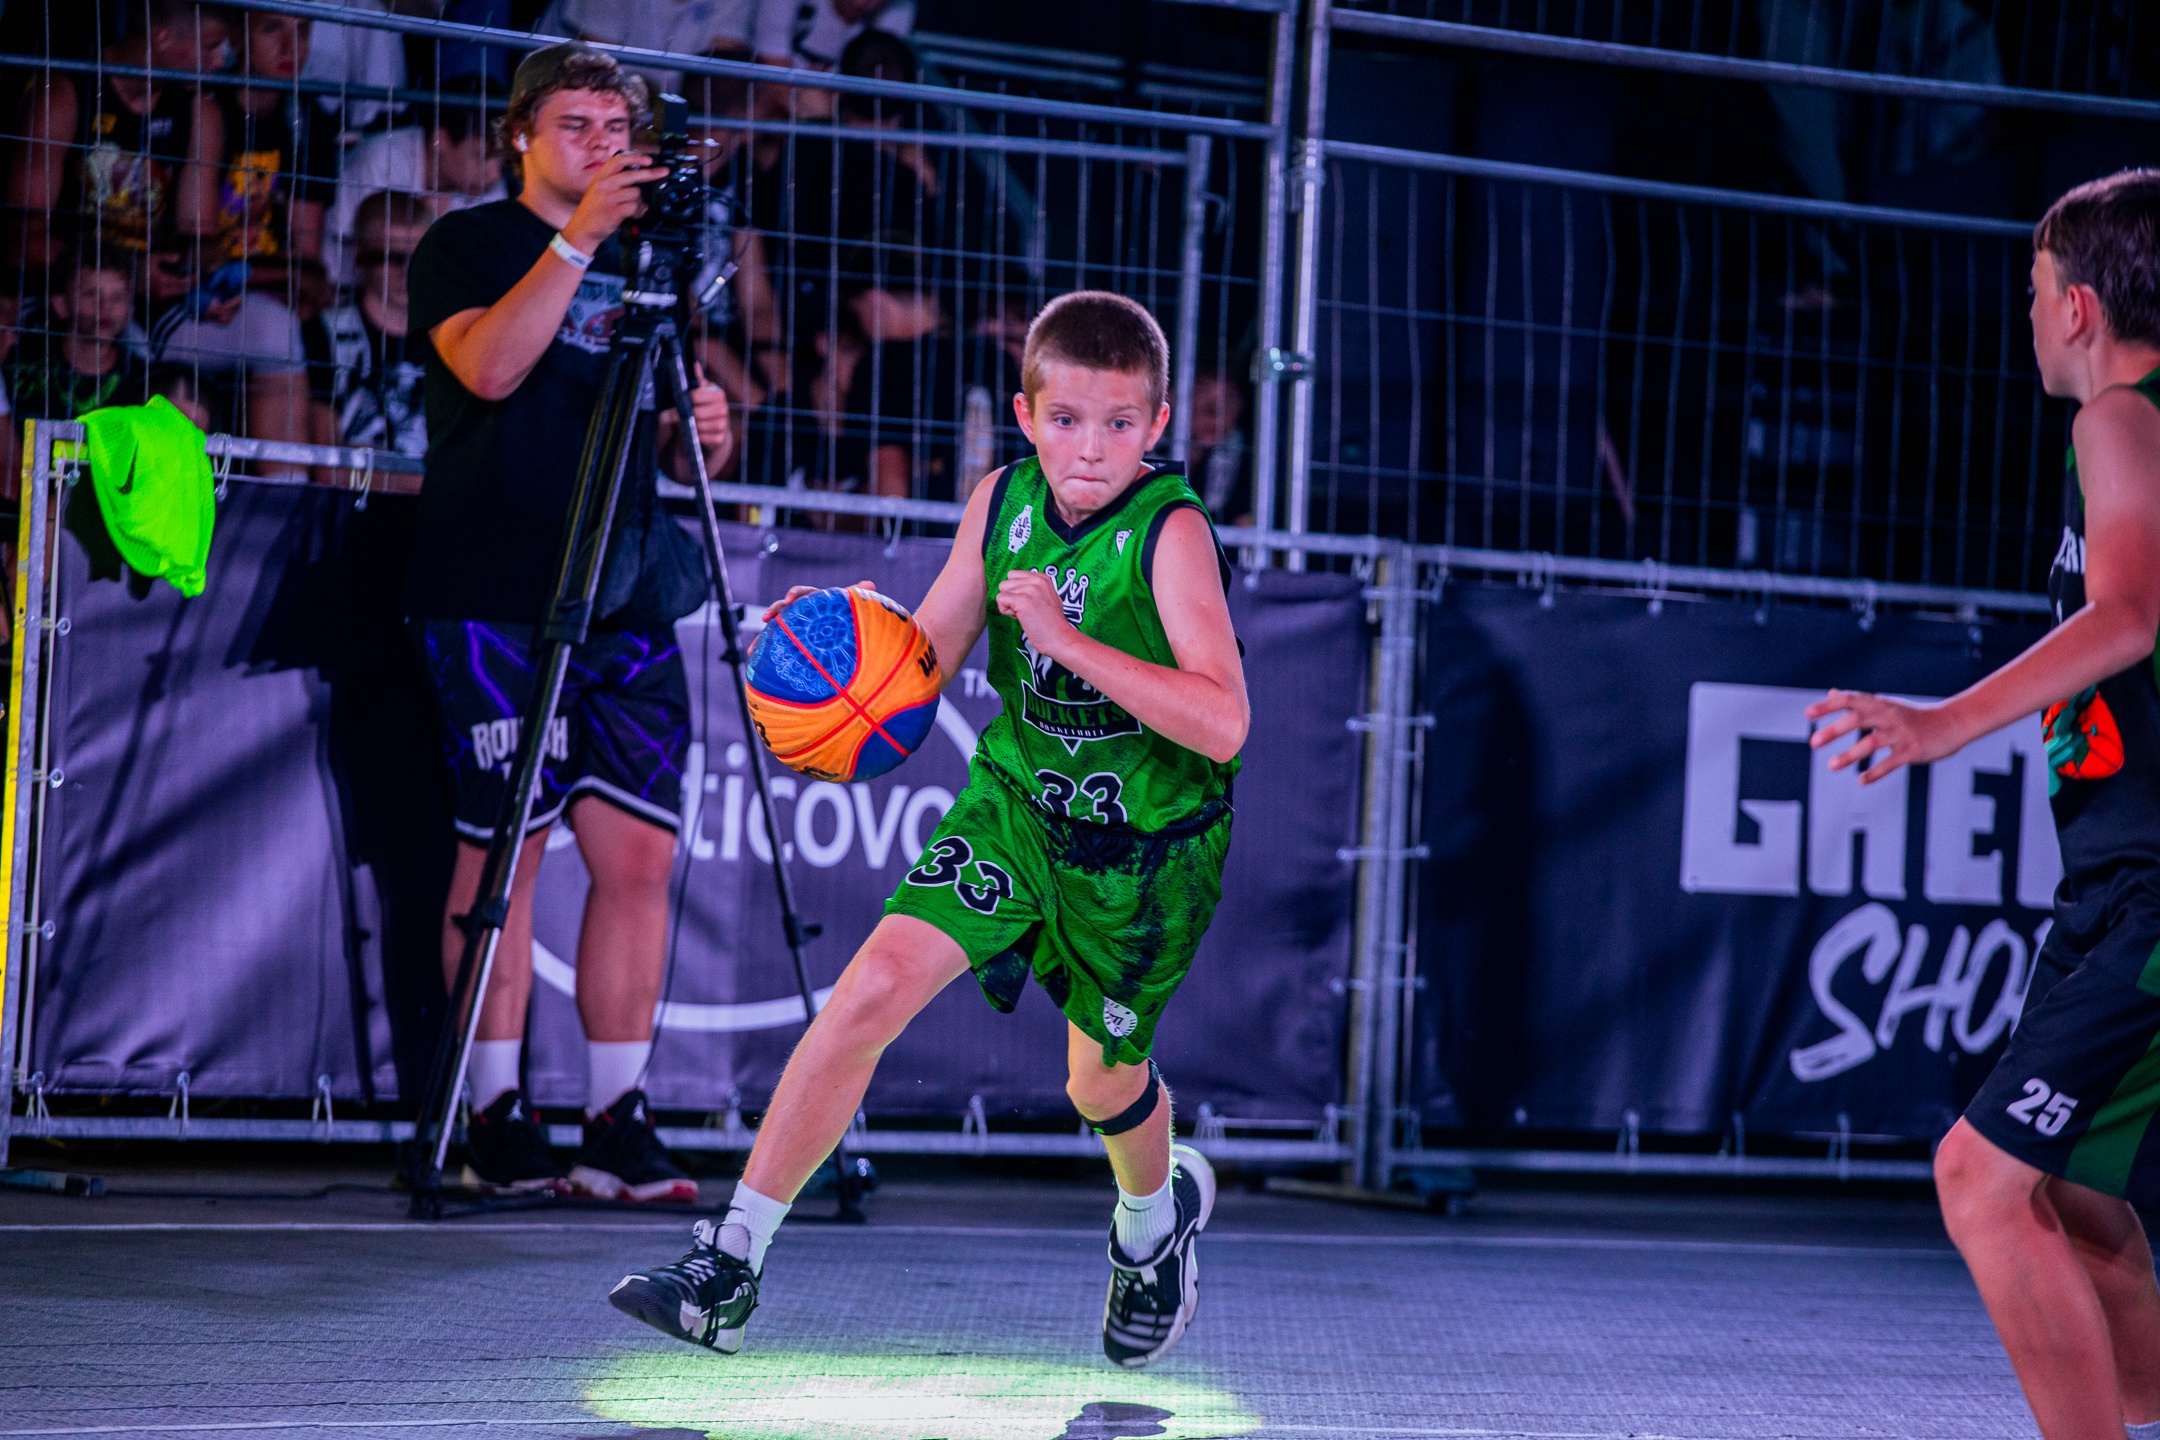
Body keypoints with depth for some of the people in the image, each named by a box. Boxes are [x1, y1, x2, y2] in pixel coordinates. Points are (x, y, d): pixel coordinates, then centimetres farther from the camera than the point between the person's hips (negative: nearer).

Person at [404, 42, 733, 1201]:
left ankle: (618, 1124, 4)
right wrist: (581, 237, -21)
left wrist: (702, 434, -1)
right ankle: (494, 1119, 2)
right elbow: (490, 366, -16)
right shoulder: (467, 245, 4)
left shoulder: (639, 268, 20)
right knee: (502, 848, -4)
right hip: (496, 599, -5)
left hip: (625, 602, 5)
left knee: (640, 852, -1)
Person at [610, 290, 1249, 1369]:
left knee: (1103, 1079, 12)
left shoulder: (1171, 533, -23)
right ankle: (730, 1263, -12)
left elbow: (1222, 724, -32)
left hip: (1147, 843, -3)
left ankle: (1157, 1213, 50)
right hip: (1016, 798, 3)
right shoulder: (1000, 502, -7)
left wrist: (1069, 639, -36)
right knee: (874, 987, -15)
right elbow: (925, 656, 4)